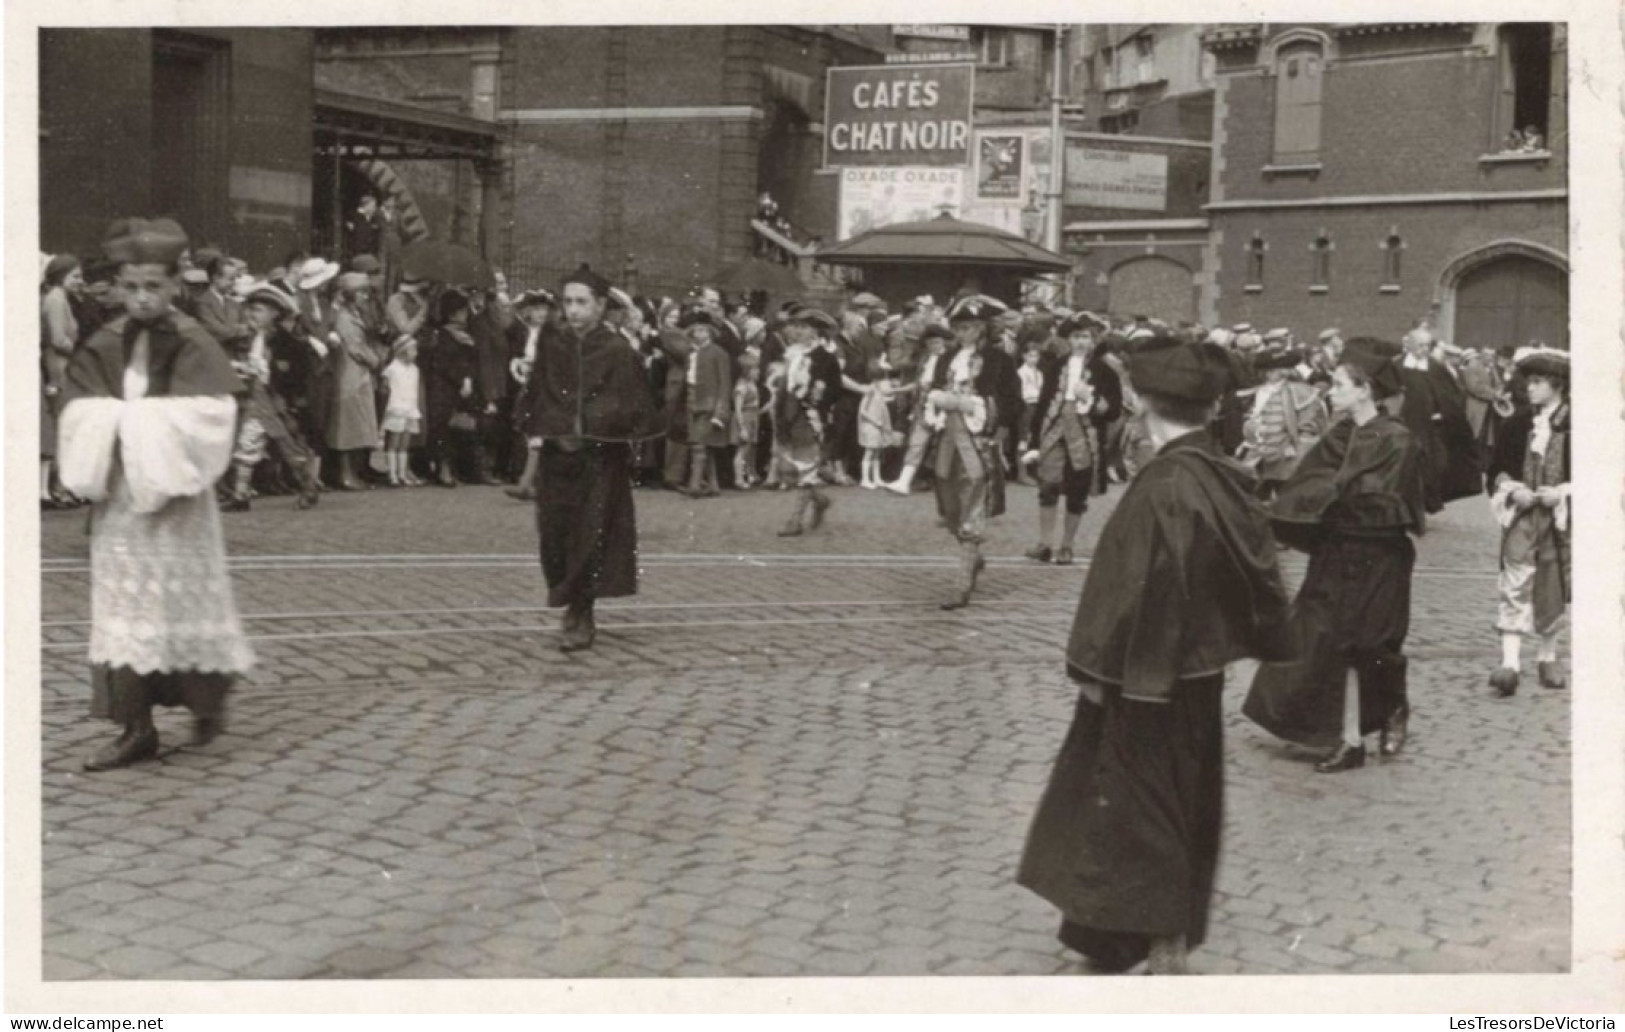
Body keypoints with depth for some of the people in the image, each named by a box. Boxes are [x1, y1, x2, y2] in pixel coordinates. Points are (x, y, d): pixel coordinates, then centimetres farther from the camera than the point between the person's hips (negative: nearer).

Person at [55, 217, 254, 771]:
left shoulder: (194, 346, -6)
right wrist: (142, 420, -17)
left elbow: (203, 418, -16)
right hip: (118, 497, 4)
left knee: (184, 598, 6)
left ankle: (209, 698, 29)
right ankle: (136, 726, 8)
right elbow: (82, 417, -3)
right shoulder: (103, 347, 5)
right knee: (123, 605, 3)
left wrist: (127, 419, -14)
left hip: (174, 497, -4)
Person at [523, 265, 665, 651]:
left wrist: (583, 430, -11)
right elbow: (538, 395, 7)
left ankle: (580, 615, 4)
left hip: (601, 459, -4)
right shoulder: (551, 344, 4)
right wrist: (543, 431, -6)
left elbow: (626, 407, -7)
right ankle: (572, 603, 20)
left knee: (591, 533, -4)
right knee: (556, 533, 3)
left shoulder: (618, 351, -7)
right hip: (557, 454, 4)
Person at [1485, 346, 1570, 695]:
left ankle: (1548, 658, 27)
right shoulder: (1517, 424, 4)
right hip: (1521, 515, 1)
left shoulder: (1576, 426, -4)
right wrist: (1512, 489, -8)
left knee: (1553, 590, 10)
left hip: (1560, 518, -1)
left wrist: (1562, 491, -14)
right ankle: (1509, 663, -15)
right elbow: (1496, 470, 10)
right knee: (1515, 588, -9)